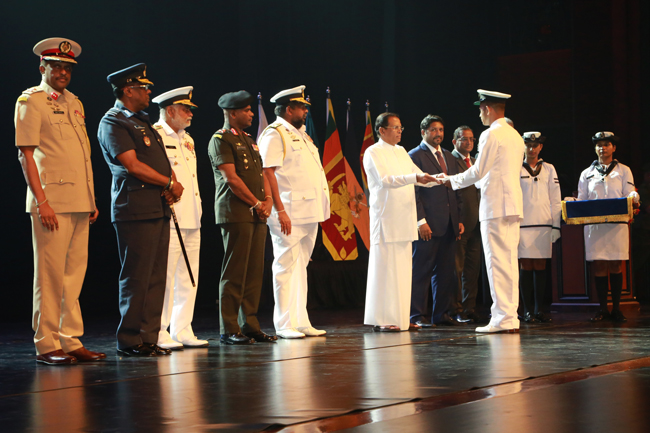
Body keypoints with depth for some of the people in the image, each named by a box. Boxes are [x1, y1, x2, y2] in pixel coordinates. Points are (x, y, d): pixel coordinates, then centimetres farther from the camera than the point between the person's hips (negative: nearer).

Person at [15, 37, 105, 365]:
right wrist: (41, 201, -16)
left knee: (75, 273, 7)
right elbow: (26, 155, -8)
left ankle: (71, 341, 13)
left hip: (80, 202, 7)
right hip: (52, 201, -7)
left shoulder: (73, 102, 19)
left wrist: (92, 200, 15)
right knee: (50, 275, -4)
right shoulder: (30, 101, -2)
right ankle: (46, 345, 1)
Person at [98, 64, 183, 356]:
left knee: (155, 277, 8)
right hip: (136, 210, -9)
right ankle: (130, 341, 0)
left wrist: (174, 185, -1)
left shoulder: (142, 122, 22)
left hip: (159, 208, 9)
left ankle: (148, 337, 13)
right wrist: (170, 183, -8)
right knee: (136, 277, -6)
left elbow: (164, 163, 20)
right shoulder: (113, 122, -7)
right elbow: (132, 165, -16)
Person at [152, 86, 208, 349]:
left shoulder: (187, 140, 22)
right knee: (164, 276, -8)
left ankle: (182, 330, 15)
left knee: (188, 277, 8)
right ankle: (159, 334, -2)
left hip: (191, 219, 9)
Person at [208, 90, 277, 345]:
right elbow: (231, 178, -12)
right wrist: (256, 203, -9)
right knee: (234, 273, -7)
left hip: (257, 214, 8)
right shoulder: (220, 139, -5)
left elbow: (261, 173, 21)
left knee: (254, 272, 7)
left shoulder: (249, 140, 22)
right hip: (235, 214, -8)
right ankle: (229, 330, -3)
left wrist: (268, 199, 3)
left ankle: (250, 325, 12)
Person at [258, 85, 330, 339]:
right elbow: (268, 173, -15)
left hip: (310, 213, 9)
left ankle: (301, 322, 16)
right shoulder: (274, 134, -7)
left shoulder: (301, 134, 22)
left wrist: (321, 210, 16)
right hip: (289, 214, -9)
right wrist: (280, 211, -22)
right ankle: (284, 325, -1)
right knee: (286, 266, -6)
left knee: (301, 266, 12)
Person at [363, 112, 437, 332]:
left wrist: (436, 179, 2)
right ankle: (382, 319, -5)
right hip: (385, 219, -8)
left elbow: (419, 175, 21)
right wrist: (415, 178, -27)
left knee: (403, 270, 7)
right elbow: (385, 180, -18)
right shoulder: (373, 153, -5)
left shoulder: (401, 152, 19)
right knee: (385, 269, -8)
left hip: (404, 220, 8)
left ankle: (400, 317, 11)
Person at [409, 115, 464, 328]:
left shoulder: (448, 156, 19)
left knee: (445, 271, 8)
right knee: (422, 270, -3)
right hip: (429, 225, -7)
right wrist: (421, 221, -15)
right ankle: (417, 315, 2)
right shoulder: (415, 156, -2)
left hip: (449, 225, 7)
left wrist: (459, 219, 13)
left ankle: (442, 313, 14)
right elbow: (413, 192, -9)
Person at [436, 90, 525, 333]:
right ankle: (510, 317, 10)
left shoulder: (491, 135, -10)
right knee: (509, 261, 9)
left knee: (497, 262, -7)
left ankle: (502, 319, -7)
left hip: (495, 206, -9)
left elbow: (477, 172, -11)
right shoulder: (515, 135, 18)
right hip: (513, 204, 9)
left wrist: (452, 180, 5)